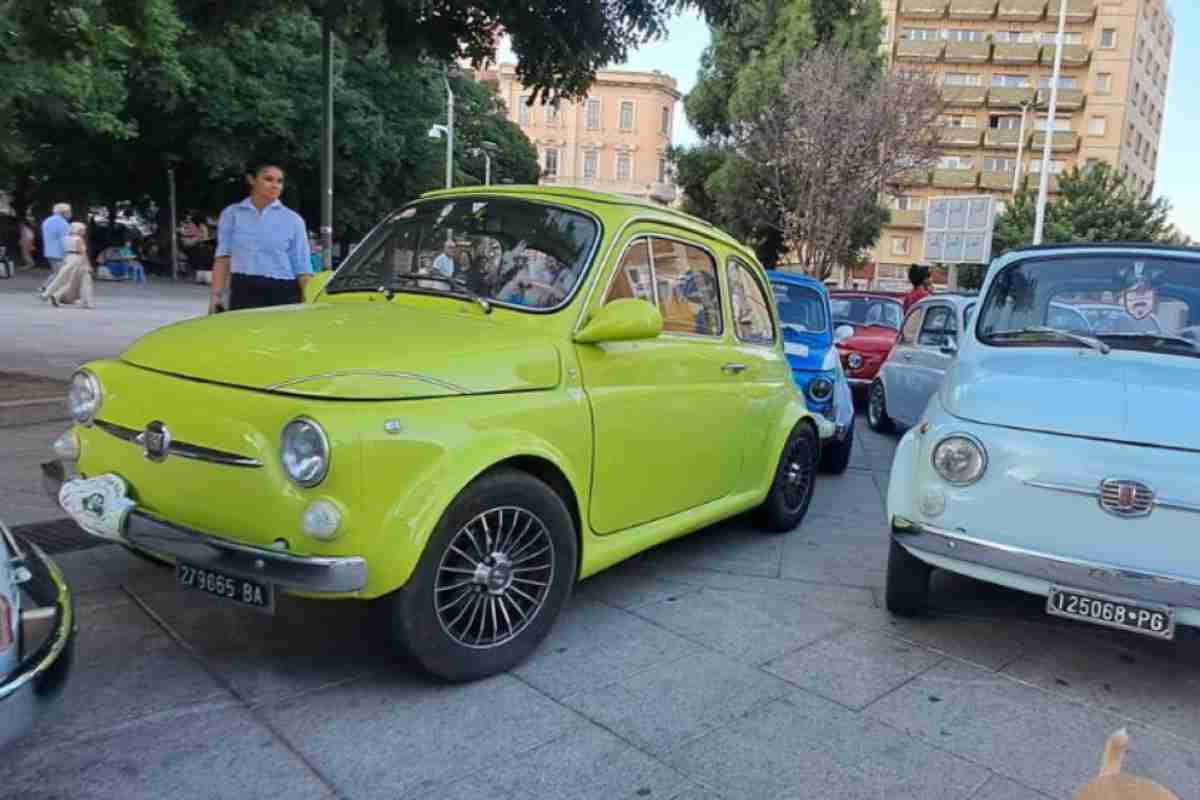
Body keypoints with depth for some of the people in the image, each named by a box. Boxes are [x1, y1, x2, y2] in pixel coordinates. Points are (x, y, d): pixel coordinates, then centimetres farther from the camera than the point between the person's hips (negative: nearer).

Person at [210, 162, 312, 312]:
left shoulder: (293, 220, 5)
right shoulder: (232, 214, 9)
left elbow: (303, 268, 1)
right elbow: (223, 257, 8)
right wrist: (217, 294, -2)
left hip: (283, 294, -1)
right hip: (243, 292, 1)